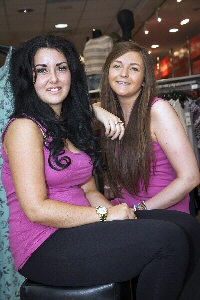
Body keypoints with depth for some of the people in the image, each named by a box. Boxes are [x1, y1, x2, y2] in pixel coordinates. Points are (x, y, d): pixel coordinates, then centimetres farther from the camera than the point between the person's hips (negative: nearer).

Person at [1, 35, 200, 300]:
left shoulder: (71, 124, 17)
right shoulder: (25, 127, -9)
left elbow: (89, 191, 14)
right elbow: (37, 209, -16)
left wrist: (118, 211, -6)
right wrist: (105, 215, -13)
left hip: (79, 228, 8)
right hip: (45, 246, -7)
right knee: (168, 238, -23)